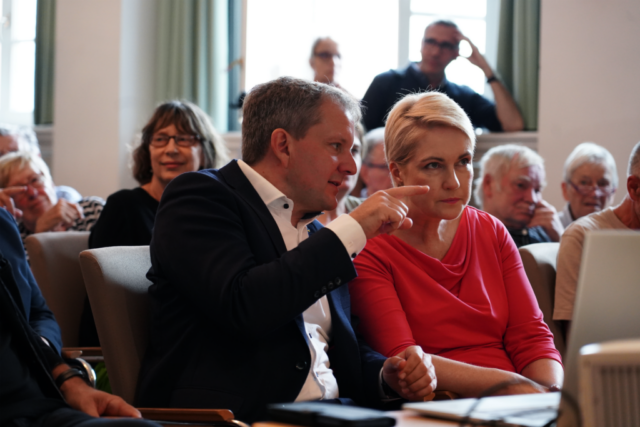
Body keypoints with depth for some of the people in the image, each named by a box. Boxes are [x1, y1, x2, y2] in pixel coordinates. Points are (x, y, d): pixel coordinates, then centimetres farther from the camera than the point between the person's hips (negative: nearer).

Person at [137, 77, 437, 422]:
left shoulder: (316, 236, 22)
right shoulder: (200, 196, -1)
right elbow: (243, 306, -18)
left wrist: (388, 375, 3)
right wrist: (353, 229, -11)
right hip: (238, 416, -7)